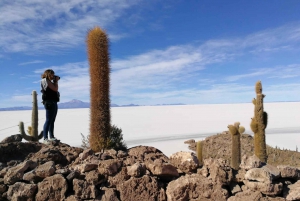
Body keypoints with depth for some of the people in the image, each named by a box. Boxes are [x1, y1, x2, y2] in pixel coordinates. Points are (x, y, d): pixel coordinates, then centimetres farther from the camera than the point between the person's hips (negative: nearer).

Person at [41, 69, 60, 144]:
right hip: (49, 103, -10)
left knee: (52, 121, 12)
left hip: (53, 102, 10)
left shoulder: (49, 81, 20)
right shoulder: (45, 80, -8)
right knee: (48, 120, -12)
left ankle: (51, 137, 18)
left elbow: (55, 89, 23)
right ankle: (45, 138, -11)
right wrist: (56, 81, 0)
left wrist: (55, 81, 17)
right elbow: (55, 89, -15)